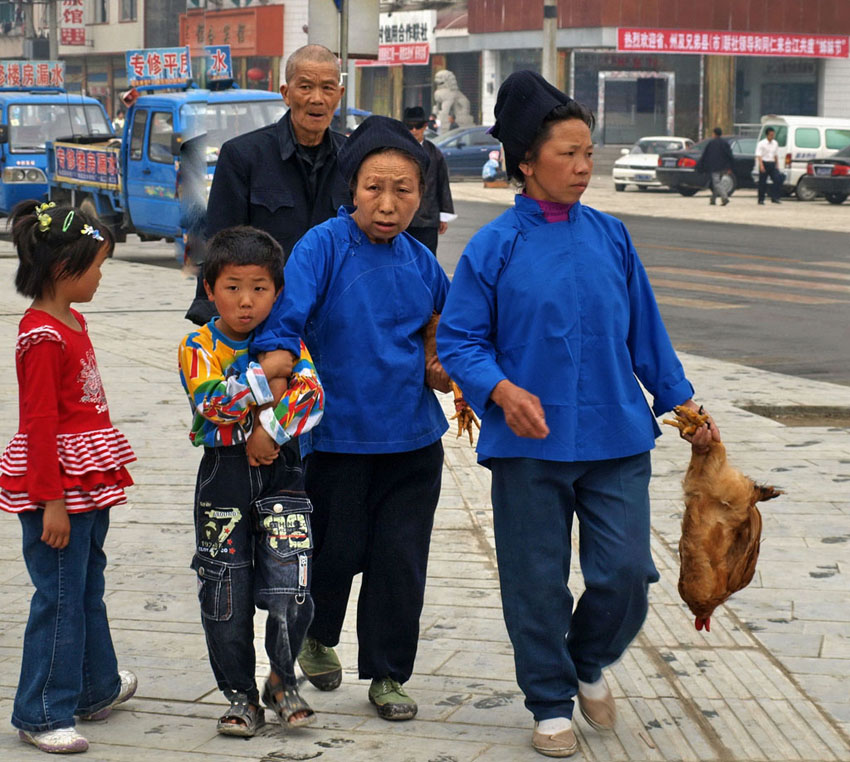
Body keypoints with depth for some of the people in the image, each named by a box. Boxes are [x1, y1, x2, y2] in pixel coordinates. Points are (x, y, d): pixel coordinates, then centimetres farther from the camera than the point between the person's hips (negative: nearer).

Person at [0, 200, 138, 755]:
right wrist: (52, 501, -21)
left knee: (88, 586, 21)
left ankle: (97, 687, 35)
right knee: (60, 597, -4)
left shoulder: (72, 322, 12)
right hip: (57, 486, -10)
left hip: (88, 484, 10)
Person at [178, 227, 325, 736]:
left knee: (289, 588, -6)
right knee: (225, 594, 5)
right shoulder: (199, 346, -3)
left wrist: (269, 431, -22)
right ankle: (241, 695, 20)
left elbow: (312, 396, -13)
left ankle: (283, 680, 19)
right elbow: (212, 402, -19)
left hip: (280, 470, 0)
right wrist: (269, 375, -18)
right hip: (223, 472, 0)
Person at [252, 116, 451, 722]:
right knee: (337, 551, 9)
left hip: (413, 438, 3)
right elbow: (283, 324, -22)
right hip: (339, 436, -3)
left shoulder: (420, 262, 4)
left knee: (401, 560, 5)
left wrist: (443, 370, 2)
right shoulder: (324, 246, -11)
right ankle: (318, 636, 39)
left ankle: (388, 675, 21)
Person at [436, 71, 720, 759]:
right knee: (538, 581, 5)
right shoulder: (494, 248, -5)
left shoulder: (610, 237, 5)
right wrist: (503, 391, -20)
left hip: (616, 440, 3)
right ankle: (551, 703, 24)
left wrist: (681, 402, 15)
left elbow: (645, 331, 14)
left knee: (626, 571, 0)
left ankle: (590, 663, 30)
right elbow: (459, 340, -3)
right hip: (530, 443, -2)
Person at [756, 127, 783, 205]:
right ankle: (761, 200, 10)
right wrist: (761, 165, -23)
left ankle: (774, 198, -5)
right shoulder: (762, 143, -6)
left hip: (772, 164, 5)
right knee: (762, 182, 0)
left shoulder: (775, 143, 11)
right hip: (764, 164, -5)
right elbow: (759, 156, -12)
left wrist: (776, 165, 16)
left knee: (778, 180, -9)